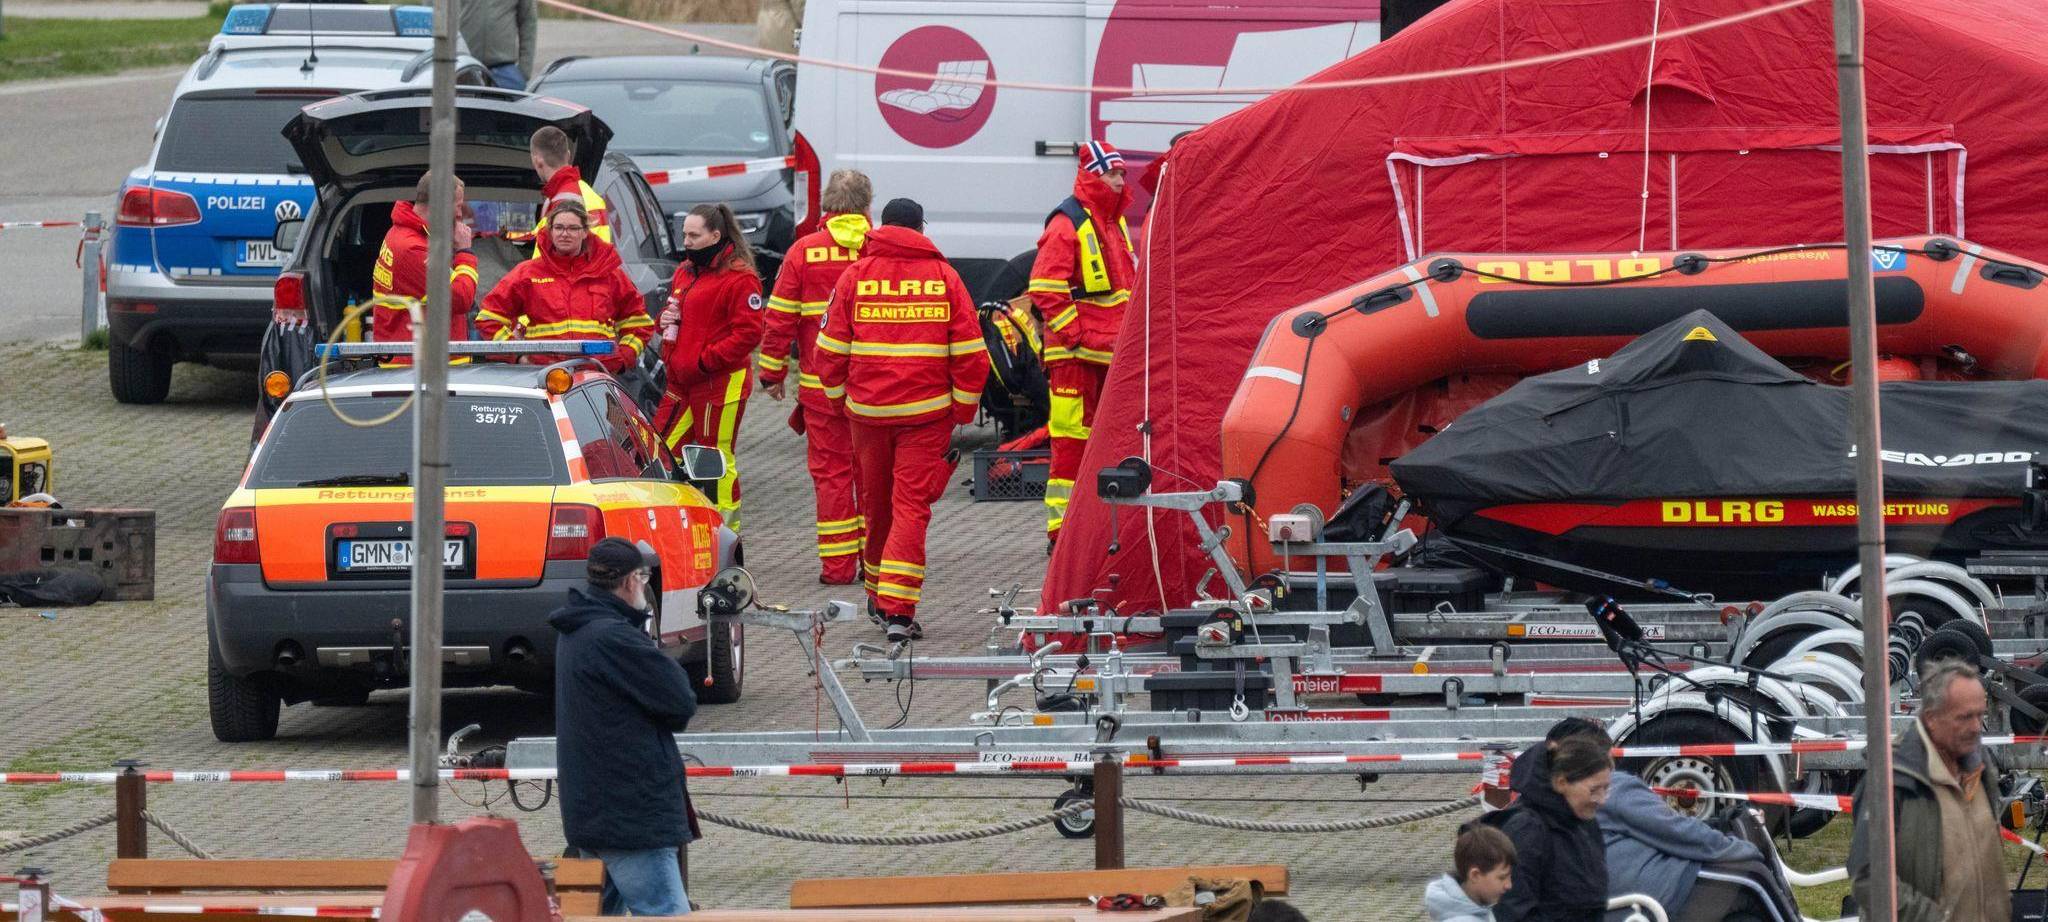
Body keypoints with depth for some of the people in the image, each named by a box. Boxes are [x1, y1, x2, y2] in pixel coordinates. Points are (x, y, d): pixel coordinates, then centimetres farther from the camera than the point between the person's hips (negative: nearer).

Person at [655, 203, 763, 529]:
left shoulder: (739, 278, -11)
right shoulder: (685, 272, 17)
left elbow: (748, 334, -16)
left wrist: (704, 361, -18)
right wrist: (666, 319, 7)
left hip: (720, 385, -9)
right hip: (681, 384, 9)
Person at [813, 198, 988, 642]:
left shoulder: (855, 276, 1)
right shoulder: (944, 277, -1)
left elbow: (832, 350, 2)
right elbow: (970, 352, -1)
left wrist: (839, 397, 15)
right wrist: (964, 414, 7)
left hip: (867, 408, 2)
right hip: (926, 412, -2)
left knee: (876, 504, 16)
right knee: (912, 505, -3)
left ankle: (878, 596, 31)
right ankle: (898, 609, -14)